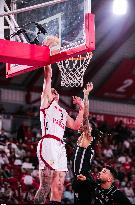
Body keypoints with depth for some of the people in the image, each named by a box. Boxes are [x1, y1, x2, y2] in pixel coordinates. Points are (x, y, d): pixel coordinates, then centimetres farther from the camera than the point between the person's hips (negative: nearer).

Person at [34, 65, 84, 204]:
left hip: (60, 146, 8)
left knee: (58, 187, 3)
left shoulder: (62, 112, 30)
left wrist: (81, 109, 25)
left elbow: (76, 126, 26)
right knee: (46, 186, -15)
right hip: (48, 143, -8)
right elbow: (48, 77, 4)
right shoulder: (46, 102, 11)